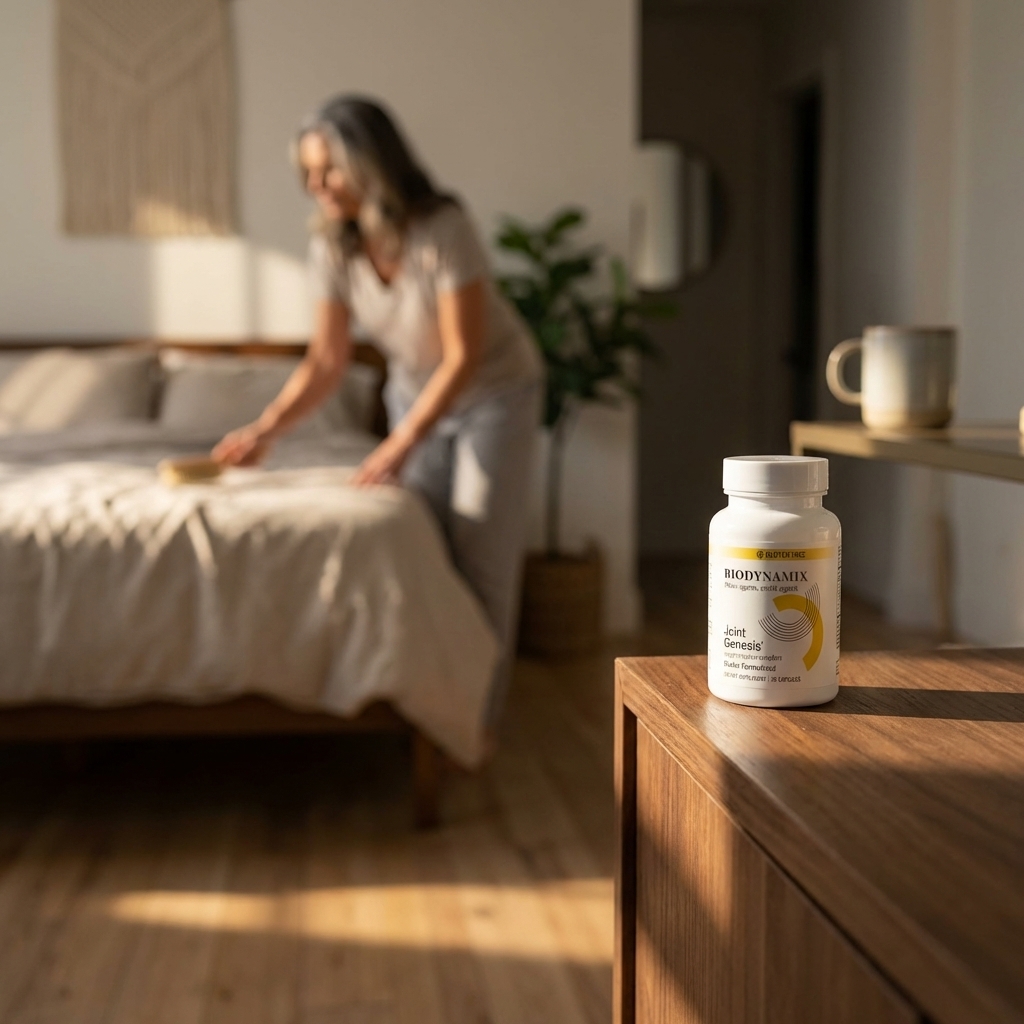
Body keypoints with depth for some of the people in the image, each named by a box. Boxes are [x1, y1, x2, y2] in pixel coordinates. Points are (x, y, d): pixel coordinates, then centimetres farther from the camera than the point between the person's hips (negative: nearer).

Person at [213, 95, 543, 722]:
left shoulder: (443, 230, -30)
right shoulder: (332, 248, -14)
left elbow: (464, 358, -30)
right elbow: (327, 362, -10)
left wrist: (399, 446, -35)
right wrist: (266, 430, -23)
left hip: (495, 391, -5)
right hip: (417, 391, 5)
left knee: (481, 553, -4)